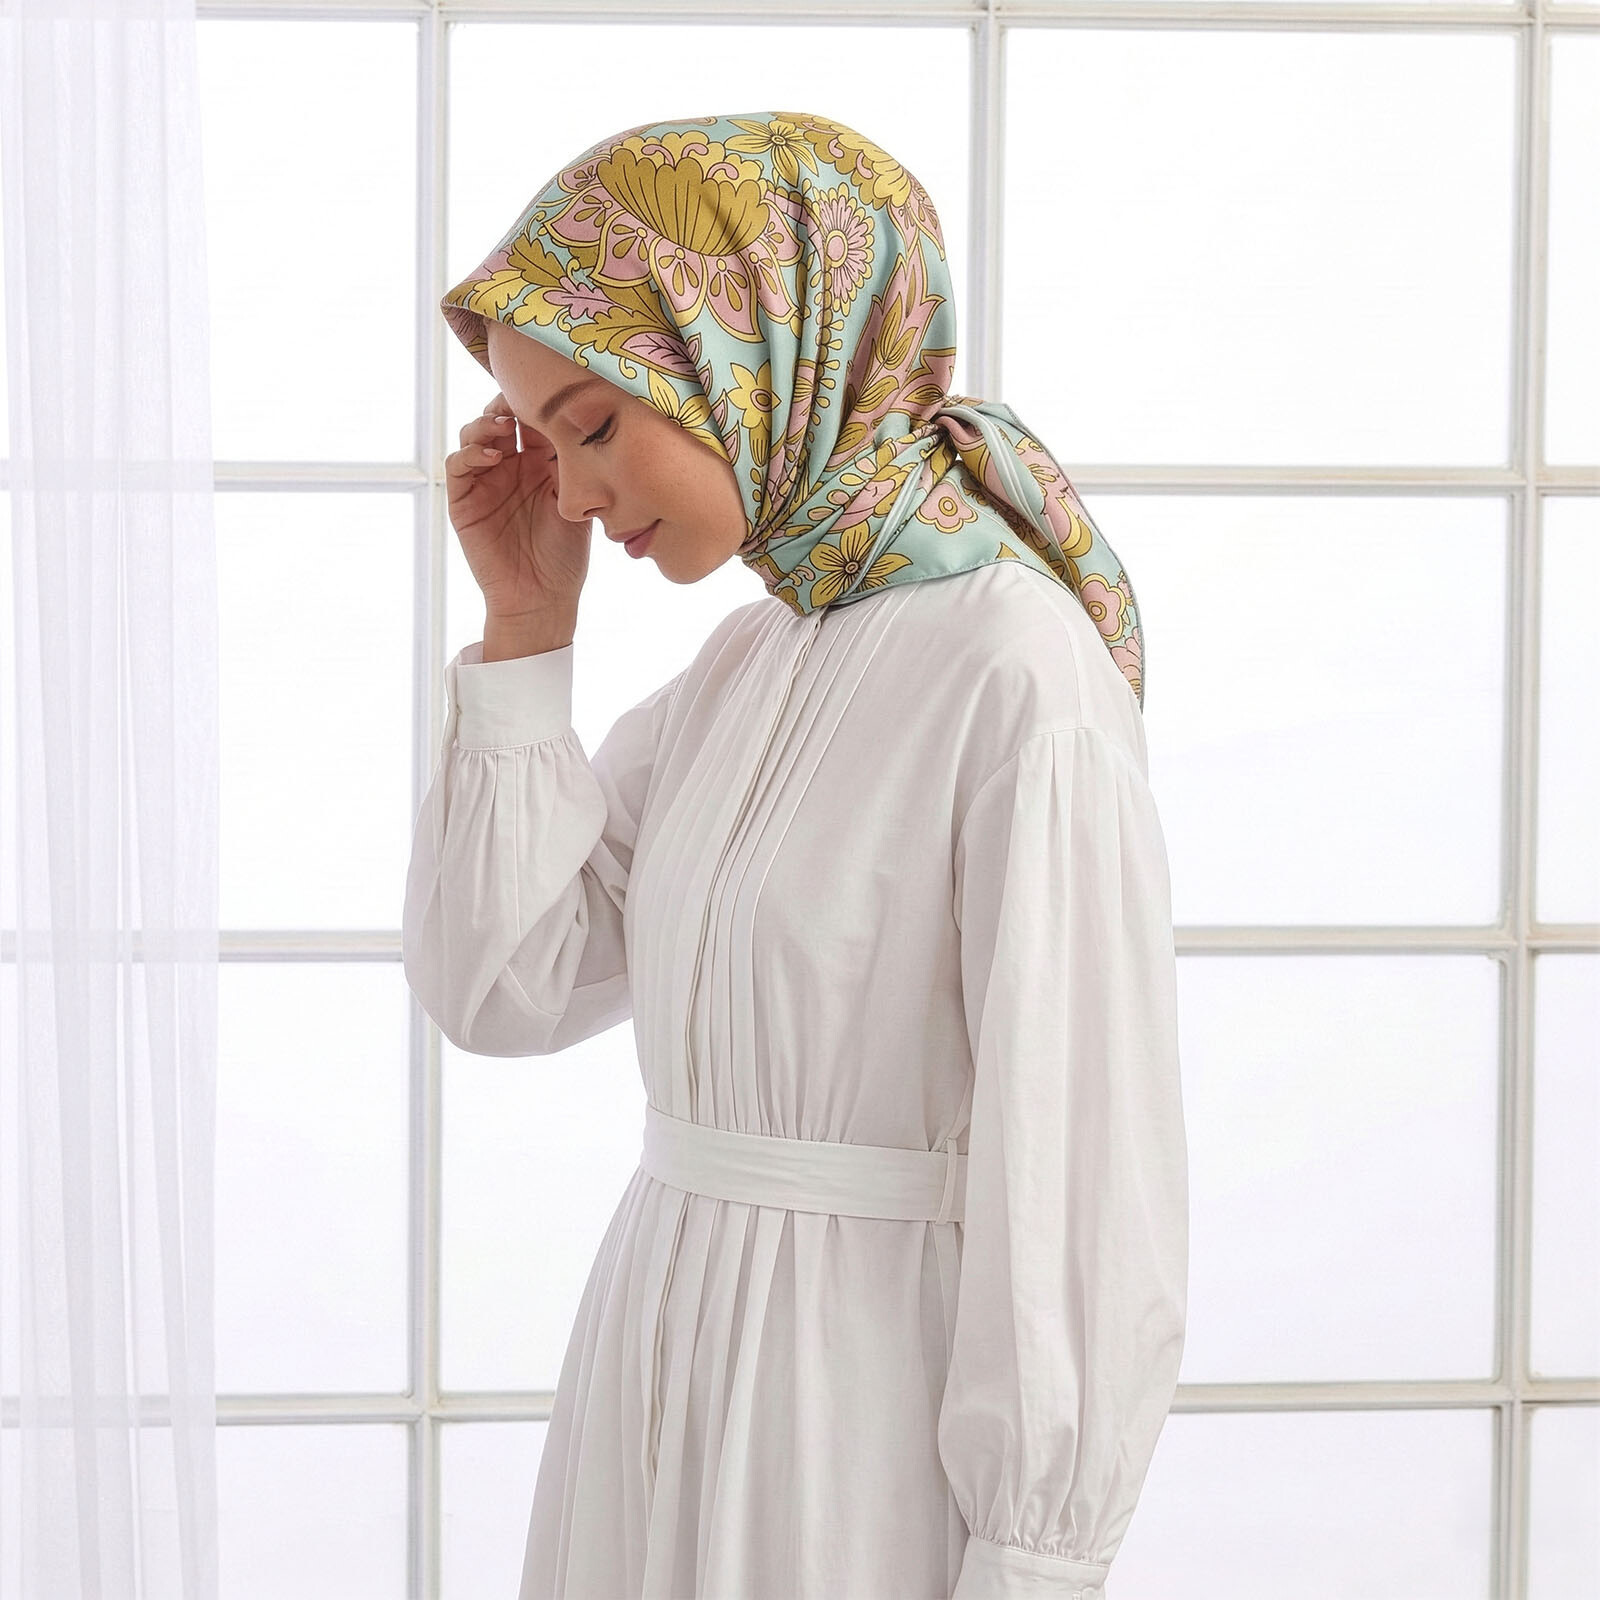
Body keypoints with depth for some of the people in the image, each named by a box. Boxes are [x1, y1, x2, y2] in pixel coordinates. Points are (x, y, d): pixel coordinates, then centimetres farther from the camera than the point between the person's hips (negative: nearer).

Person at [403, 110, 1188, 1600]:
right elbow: (502, 986, 6)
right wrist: (524, 623, 2)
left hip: (869, 1405, -7)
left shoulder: (1019, 676, -17)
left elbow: (1088, 1179, -19)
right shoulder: (745, 666, 8)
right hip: (665, 1374, 7)